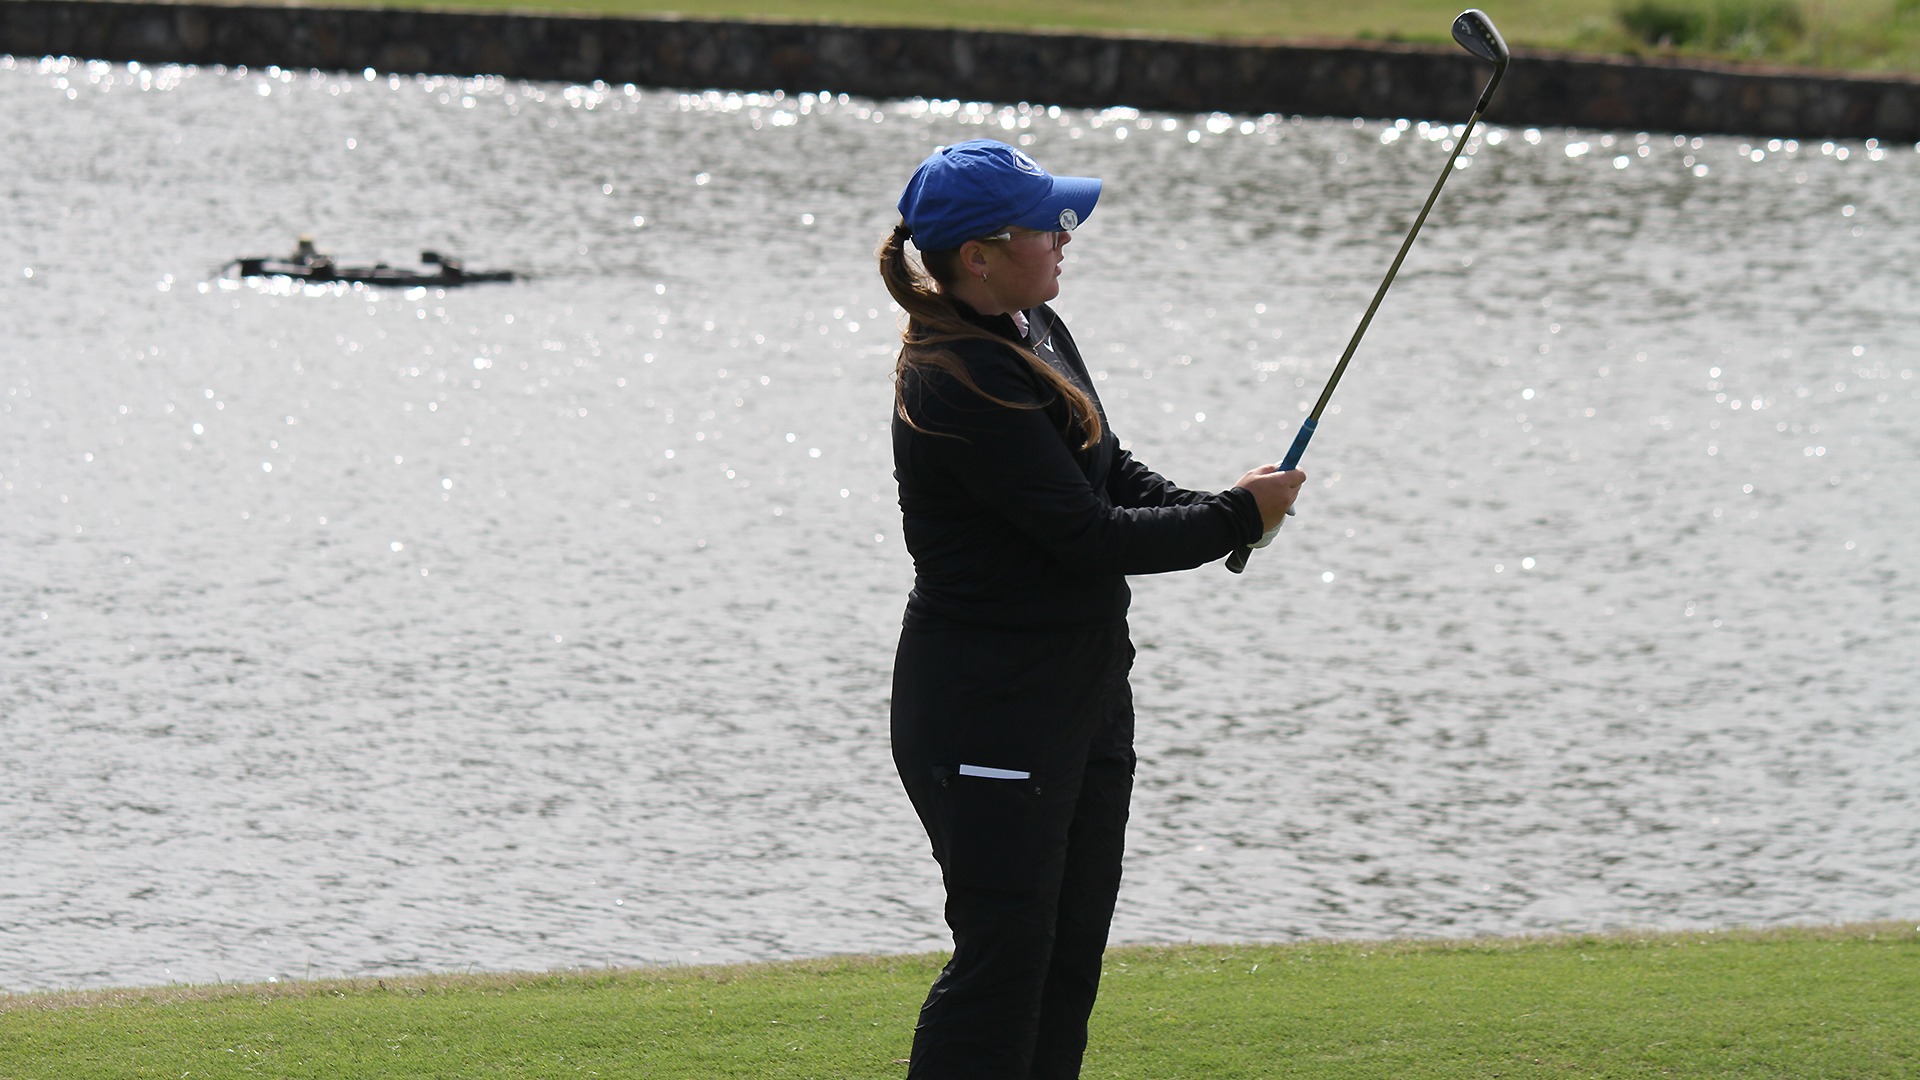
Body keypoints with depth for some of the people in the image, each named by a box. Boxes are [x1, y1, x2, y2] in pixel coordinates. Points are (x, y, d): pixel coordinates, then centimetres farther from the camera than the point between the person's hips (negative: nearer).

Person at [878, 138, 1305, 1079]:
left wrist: (1218, 510, -3)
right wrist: (1236, 518, -11)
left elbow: (1112, 474, 17)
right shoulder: (959, 382, -23)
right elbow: (1088, 537, -22)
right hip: (988, 707, -10)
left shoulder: (1035, 330, 8)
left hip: (1084, 682, 10)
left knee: (1070, 956, 12)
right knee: (1002, 957, -7)